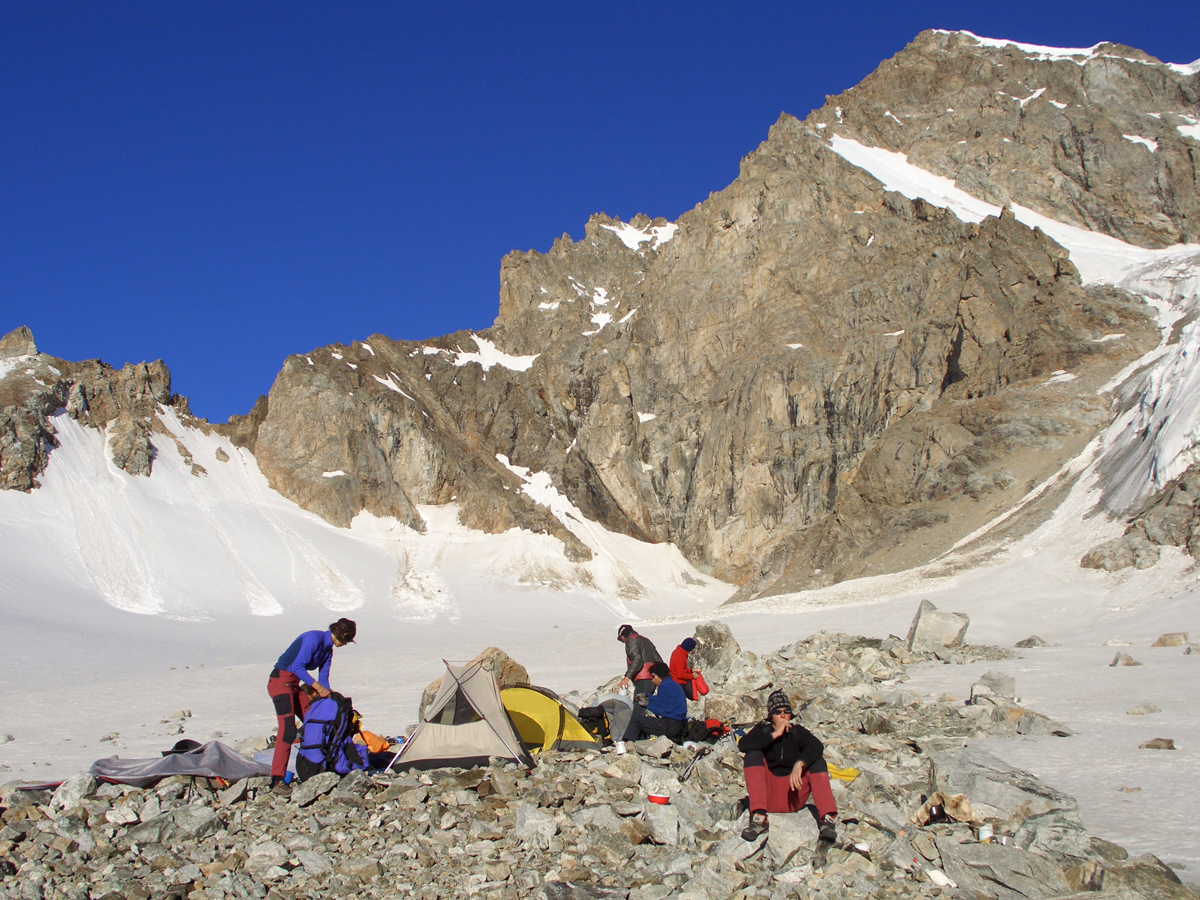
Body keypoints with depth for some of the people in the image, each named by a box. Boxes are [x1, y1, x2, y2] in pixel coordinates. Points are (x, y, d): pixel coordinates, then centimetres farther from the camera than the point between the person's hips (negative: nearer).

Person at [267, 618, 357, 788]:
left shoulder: (328, 649, 13)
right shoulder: (314, 638, -16)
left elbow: (324, 678, 14)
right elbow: (297, 666, -23)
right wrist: (319, 687, -23)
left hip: (295, 685, 10)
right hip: (281, 681, -10)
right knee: (287, 728, -20)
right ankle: (277, 779, -23)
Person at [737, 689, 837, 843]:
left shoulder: (797, 731, 3)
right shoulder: (763, 729, 3)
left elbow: (817, 747, -19)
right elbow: (743, 745, -18)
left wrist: (799, 764, -37)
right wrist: (774, 735, -21)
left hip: (794, 796, 0)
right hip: (769, 795, 0)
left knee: (817, 760, -17)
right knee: (753, 754, -20)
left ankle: (828, 818, -31)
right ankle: (759, 818, -32)